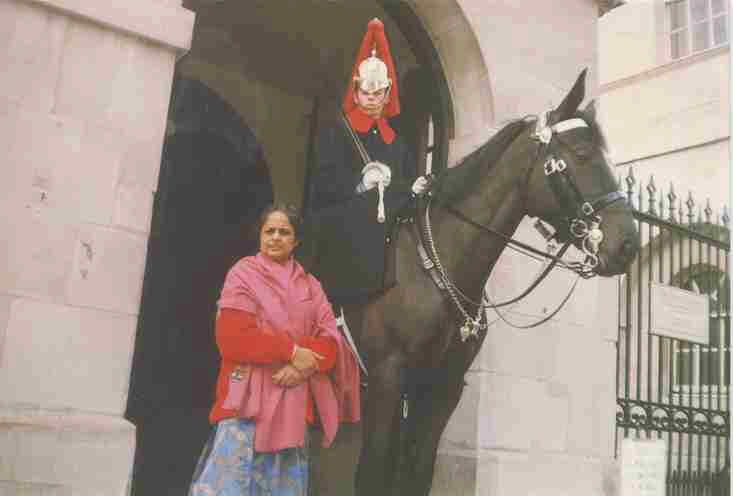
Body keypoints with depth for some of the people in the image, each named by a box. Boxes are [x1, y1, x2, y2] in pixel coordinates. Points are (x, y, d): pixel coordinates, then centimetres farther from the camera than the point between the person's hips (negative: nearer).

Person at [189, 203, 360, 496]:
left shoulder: (310, 285, 14)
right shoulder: (243, 273, 2)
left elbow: (330, 339, 4)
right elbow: (232, 336, -11)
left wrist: (303, 365, -15)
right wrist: (292, 351, -14)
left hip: (295, 399, 4)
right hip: (248, 396, -4)